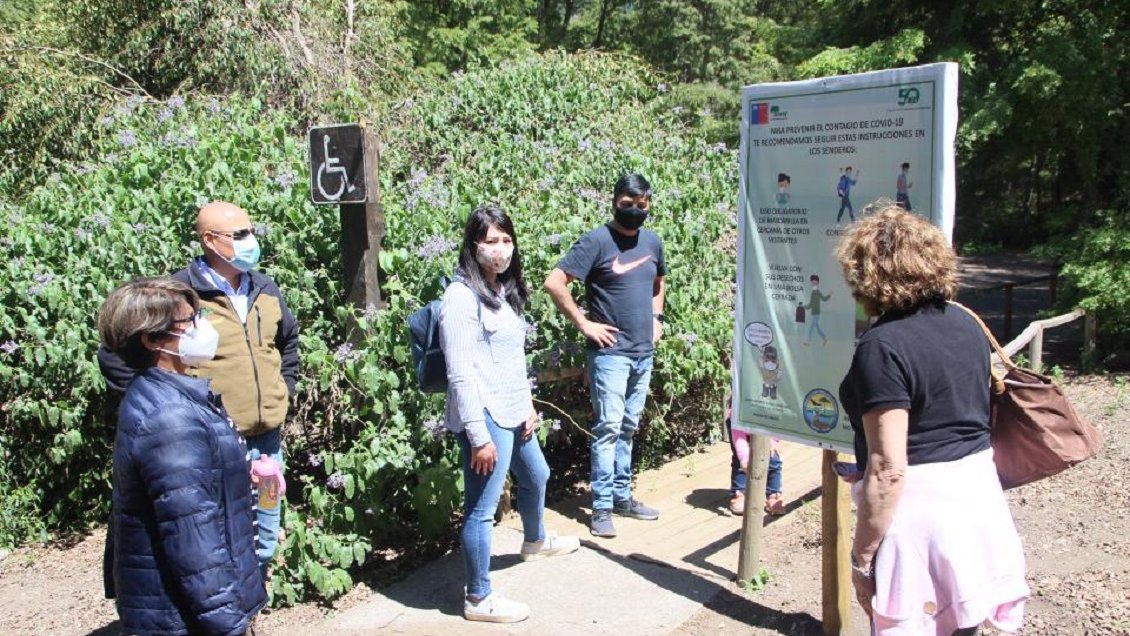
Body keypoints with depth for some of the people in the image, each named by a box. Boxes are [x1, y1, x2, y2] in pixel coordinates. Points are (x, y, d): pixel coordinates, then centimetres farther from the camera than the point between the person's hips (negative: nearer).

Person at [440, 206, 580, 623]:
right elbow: (461, 374, -21)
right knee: (482, 508, -1)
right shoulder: (462, 295, -17)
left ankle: (536, 542, 57)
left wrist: (528, 405, 13)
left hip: (513, 414, 10)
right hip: (486, 418, -10)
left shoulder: (504, 290, 11)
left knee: (535, 477, 30)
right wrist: (478, 436, -22)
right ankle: (478, 599, 14)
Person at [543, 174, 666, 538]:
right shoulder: (596, 241, -10)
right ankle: (602, 507, 1)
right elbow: (554, 283, -15)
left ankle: (622, 495, 23)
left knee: (629, 427, 13)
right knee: (608, 426, -6)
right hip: (610, 352, -6)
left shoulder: (652, 241, 9)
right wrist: (584, 324, -14)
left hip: (644, 352, 6)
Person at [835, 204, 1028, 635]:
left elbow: (888, 470, -22)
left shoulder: (882, 347, -19)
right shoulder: (966, 325, 6)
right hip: (980, 499, 8)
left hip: (919, 508, -8)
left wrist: (862, 556, -14)